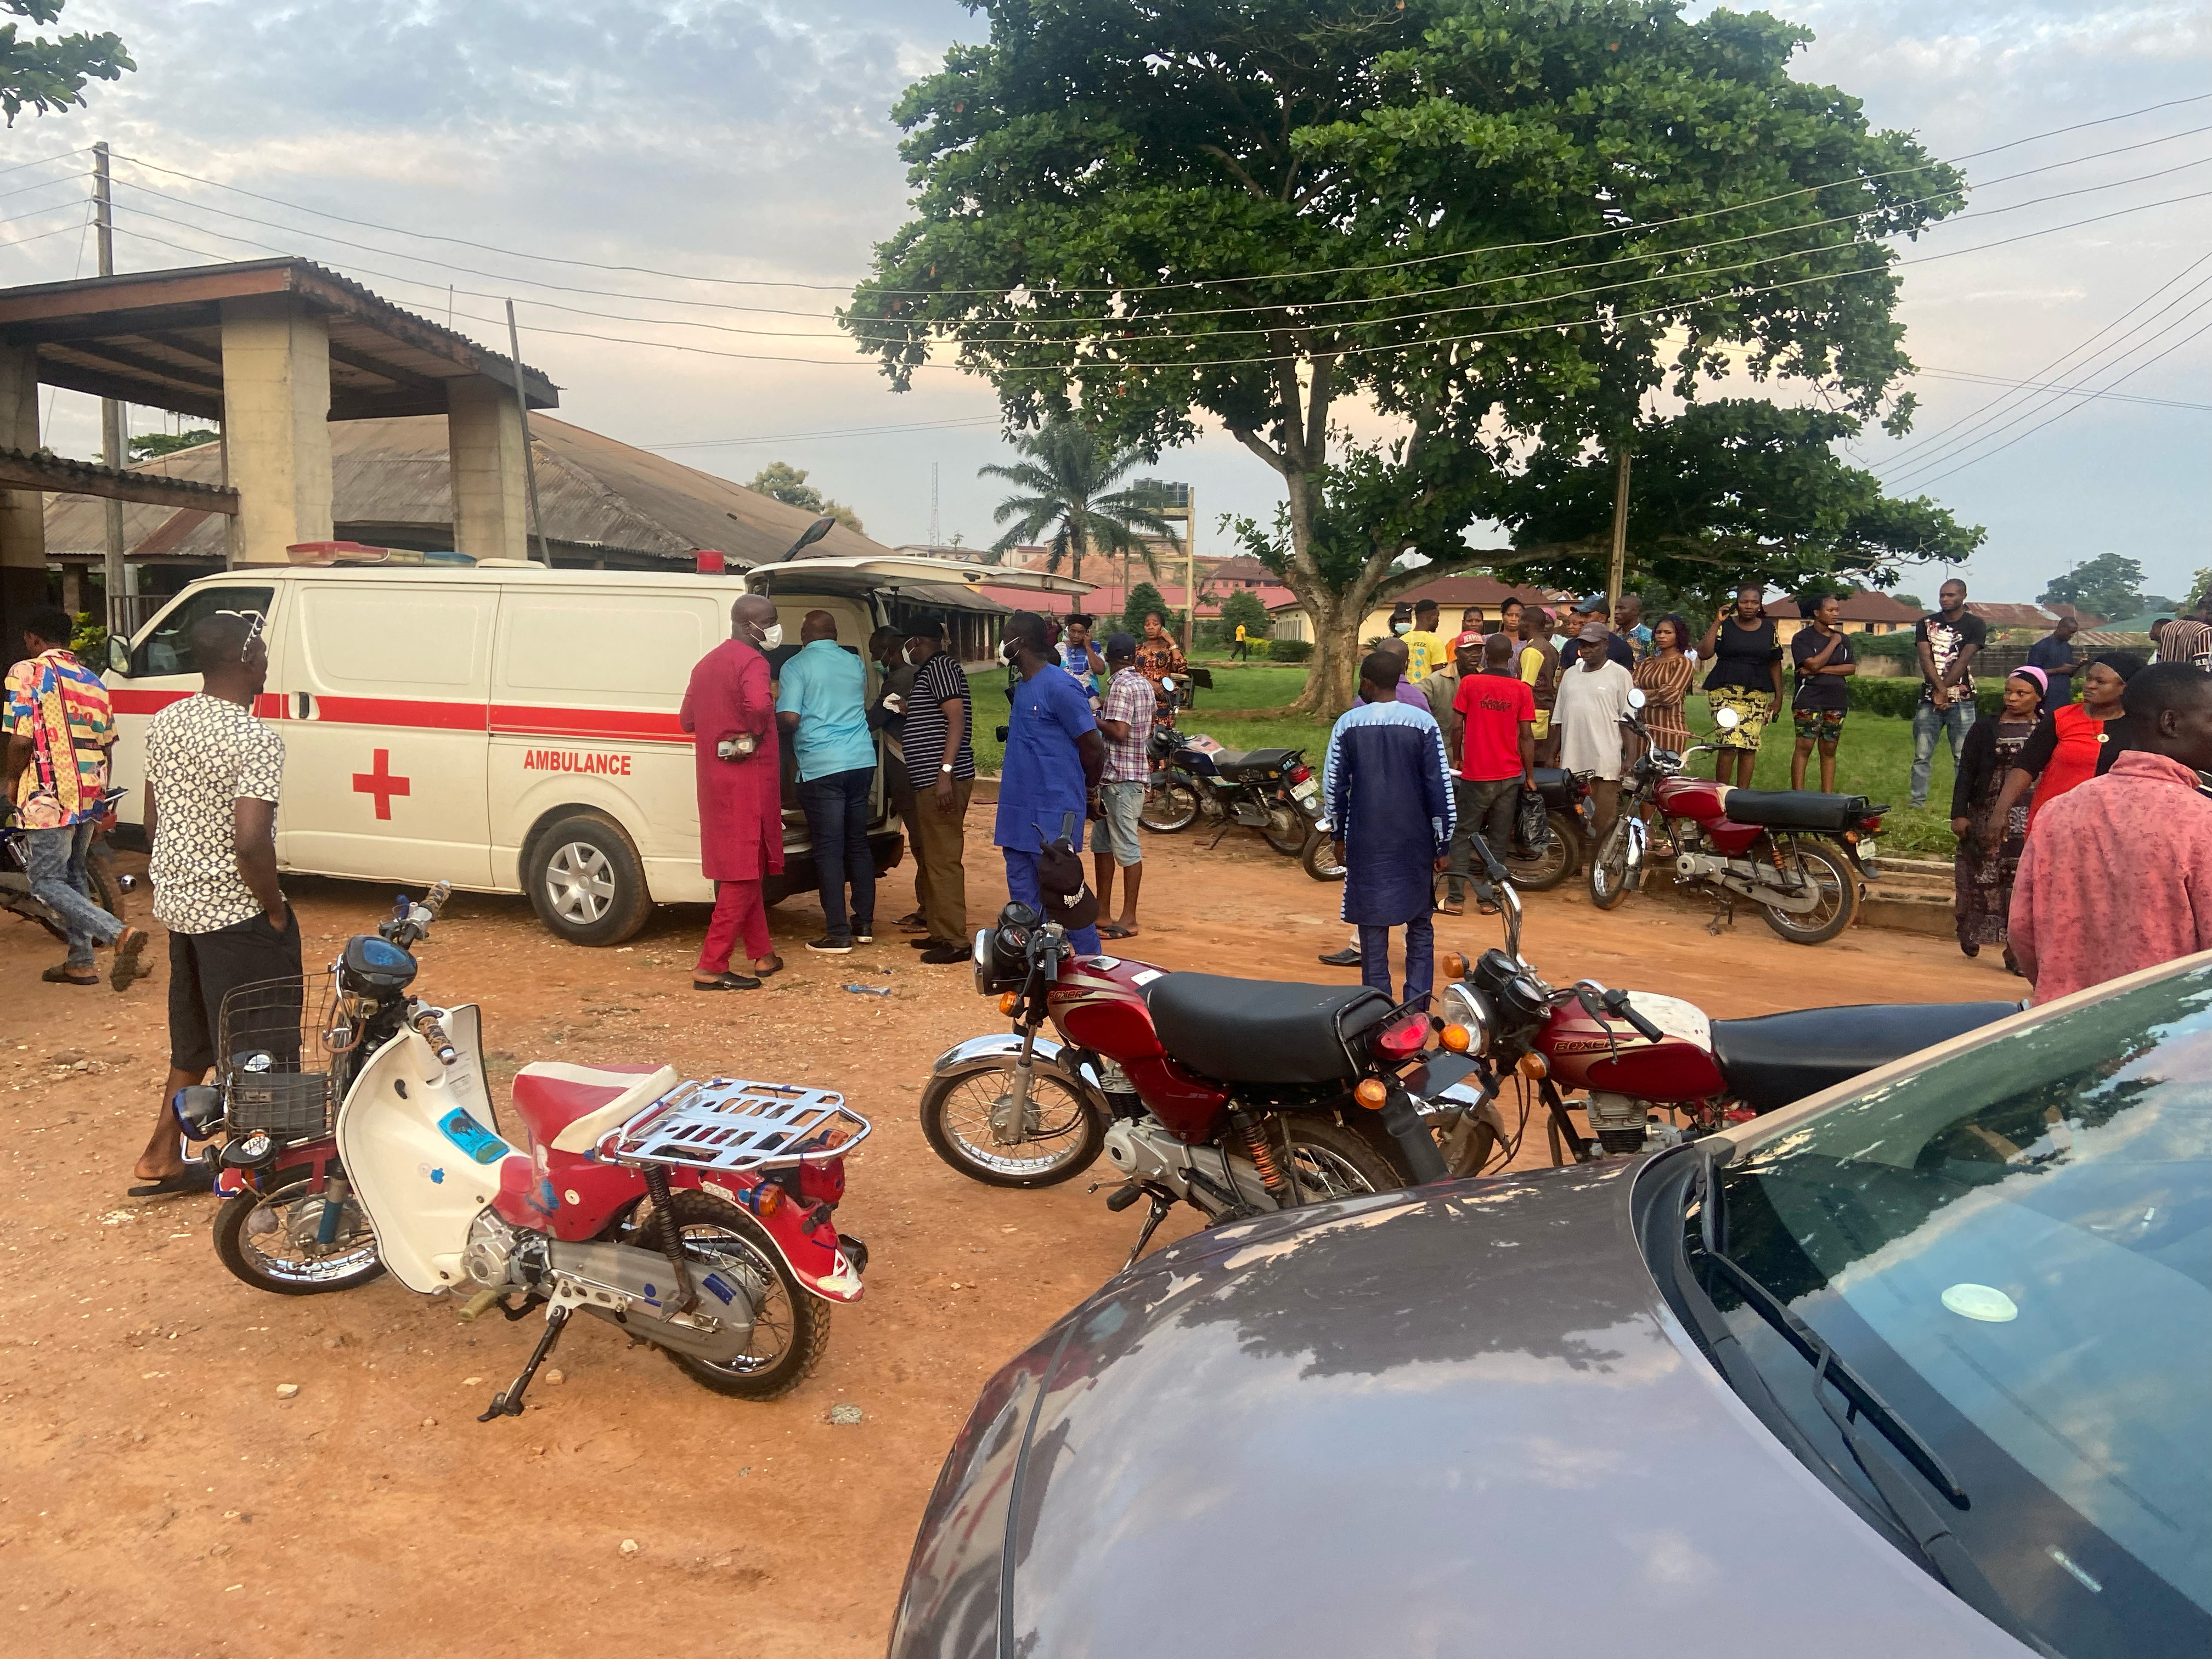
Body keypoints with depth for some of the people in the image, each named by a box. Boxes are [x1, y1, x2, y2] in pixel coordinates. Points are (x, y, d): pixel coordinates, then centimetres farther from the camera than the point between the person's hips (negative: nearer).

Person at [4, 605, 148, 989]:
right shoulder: (92, 681, 13)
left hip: (49, 798, -7)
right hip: (89, 797, 7)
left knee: (48, 882, -1)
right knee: (73, 875, 19)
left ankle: (121, 935, -20)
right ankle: (80, 962, 23)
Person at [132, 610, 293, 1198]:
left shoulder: (164, 723, 5)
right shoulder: (256, 740, -21)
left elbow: (153, 821, 12)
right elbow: (250, 842, -29)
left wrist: (176, 886, 22)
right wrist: (277, 911, -15)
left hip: (178, 905, 9)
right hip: (236, 914, -9)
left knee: (193, 1044, 23)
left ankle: (161, 1159, 30)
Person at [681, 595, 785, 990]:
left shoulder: (707, 663, 15)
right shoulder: (752, 661, -11)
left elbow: (687, 719, 19)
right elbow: (758, 704, -31)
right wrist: (756, 731, -12)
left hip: (715, 776, 9)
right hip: (747, 775, -9)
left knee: (741, 867, 17)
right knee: (744, 871, -5)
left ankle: (761, 952, 26)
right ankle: (711, 967, -7)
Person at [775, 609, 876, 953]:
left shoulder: (796, 667, -5)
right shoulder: (855, 664, 12)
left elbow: (789, 718, -12)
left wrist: (772, 715, 9)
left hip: (821, 767, -5)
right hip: (862, 760, 5)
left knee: (829, 849, -2)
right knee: (858, 843, 15)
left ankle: (838, 934, -1)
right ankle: (864, 923, 21)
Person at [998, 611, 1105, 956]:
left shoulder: (1059, 688, -15)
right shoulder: (1021, 687, 13)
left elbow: (1093, 746, -13)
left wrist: (1090, 790, 0)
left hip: (1052, 814, -9)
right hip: (1019, 811, 9)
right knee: (1023, 896, 13)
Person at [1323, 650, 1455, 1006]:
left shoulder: (1348, 723, -3)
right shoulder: (1423, 722, -5)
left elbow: (1333, 785, 1)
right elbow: (1440, 786, -5)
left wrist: (1340, 836, 13)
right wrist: (1442, 843, 2)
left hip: (1366, 842, 0)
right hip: (1415, 842, 0)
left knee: (1372, 928, 6)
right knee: (1420, 926, 12)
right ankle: (1416, 1007, 7)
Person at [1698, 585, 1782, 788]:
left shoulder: (1769, 628, 13)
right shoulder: (1725, 625, 4)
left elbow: (1775, 664, 16)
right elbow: (1704, 653, -9)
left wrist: (1778, 697, 13)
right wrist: (1717, 622, -8)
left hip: (1758, 695, 3)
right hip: (1726, 692, -3)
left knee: (1750, 745, -1)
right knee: (1730, 743, -16)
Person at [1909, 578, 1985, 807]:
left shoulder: (1975, 625, 2)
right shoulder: (1926, 623, 10)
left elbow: (1963, 661, -6)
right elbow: (1926, 659, -1)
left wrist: (1944, 691, -13)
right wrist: (1940, 689, -14)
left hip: (1962, 700, -2)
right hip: (1929, 699, 2)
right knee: (1922, 756, 1)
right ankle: (1917, 803, 6)